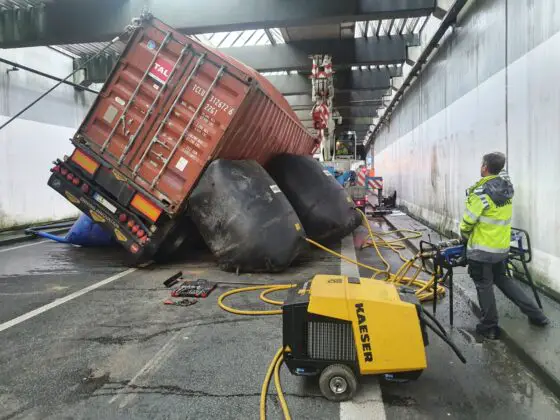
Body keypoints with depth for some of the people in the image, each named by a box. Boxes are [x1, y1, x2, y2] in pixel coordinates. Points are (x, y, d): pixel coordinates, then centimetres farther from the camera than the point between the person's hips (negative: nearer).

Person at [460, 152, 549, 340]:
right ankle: (536, 315, 27)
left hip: (481, 250, -7)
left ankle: (490, 327, 19)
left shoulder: (481, 192, -21)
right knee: (502, 279, 24)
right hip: (502, 247, 7)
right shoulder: (507, 187, 0)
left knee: (484, 286, 7)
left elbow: (468, 221, -15)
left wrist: (465, 236, 4)